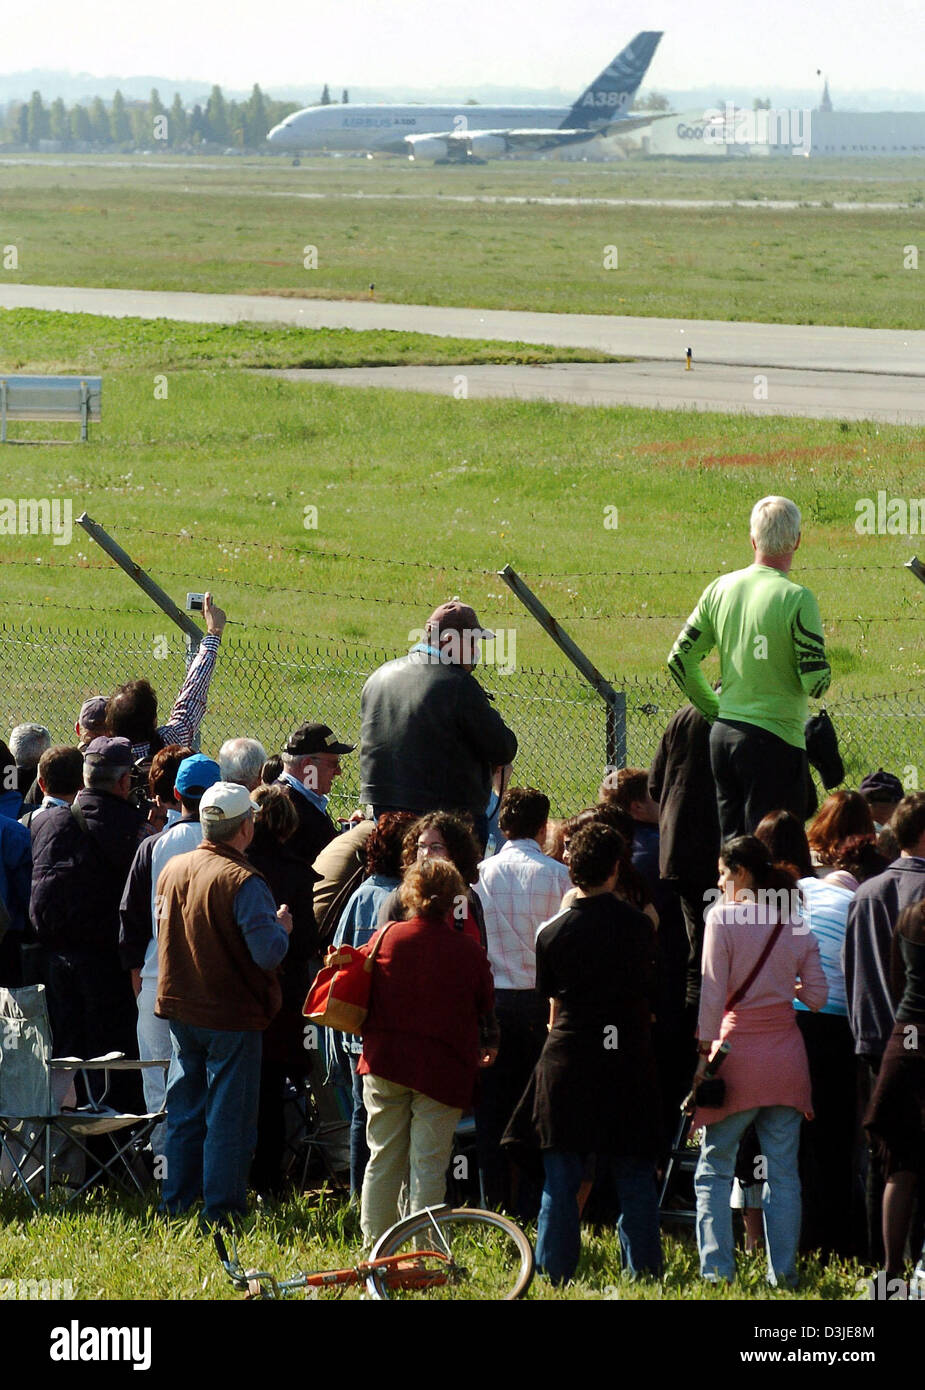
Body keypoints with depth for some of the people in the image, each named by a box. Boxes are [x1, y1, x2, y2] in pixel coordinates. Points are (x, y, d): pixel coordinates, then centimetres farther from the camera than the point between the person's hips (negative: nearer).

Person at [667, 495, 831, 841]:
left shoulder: (720, 589, 5)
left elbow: (680, 659, 9)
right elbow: (816, 681, -16)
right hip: (775, 740, -6)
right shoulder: (796, 598, -14)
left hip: (723, 735, 6)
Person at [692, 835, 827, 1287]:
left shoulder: (723, 916, -7)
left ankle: (717, 1267, -3)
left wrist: (706, 1052, -3)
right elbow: (817, 996, 6)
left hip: (737, 1050, -4)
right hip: (785, 1055, 4)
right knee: (782, 1170, 8)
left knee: (714, 1168, 4)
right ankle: (783, 1270, 6)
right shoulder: (795, 924, 5)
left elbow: (713, 993, -9)